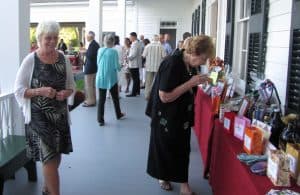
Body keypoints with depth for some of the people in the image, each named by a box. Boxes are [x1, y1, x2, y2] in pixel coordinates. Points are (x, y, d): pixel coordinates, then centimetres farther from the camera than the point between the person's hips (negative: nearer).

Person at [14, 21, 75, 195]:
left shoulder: (63, 59, 1)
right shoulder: (30, 60, -10)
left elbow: (71, 86, 10)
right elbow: (19, 90, -8)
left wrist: (66, 93, -12)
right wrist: (40, 91, -23)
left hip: (60, 115, 5)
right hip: (39, 117, -4)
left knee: (56, 156, 15)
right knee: (49, 158, -5)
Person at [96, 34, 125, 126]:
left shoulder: (100, 50, -1)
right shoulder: (114, 51, -13)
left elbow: (98, 63, 9)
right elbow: (116, 66, -11)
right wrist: (120, 68, 10)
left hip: (101, 78, 3)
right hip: (111, 78, -2)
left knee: (101, 99, 4)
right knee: (115, 97, 17)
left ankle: (100, 120, 4)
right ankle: (118, 115, 34)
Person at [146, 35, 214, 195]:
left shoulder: (187, 63, 0)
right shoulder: (172, 64, -26)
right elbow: (165, 96, -28)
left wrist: (198, 81, -1)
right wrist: (190, 83, -27)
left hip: (181, 116, 8)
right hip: (166, 117, -8)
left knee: (182, 149, 14)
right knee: (165, 149, 12)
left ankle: (183, 182, 29)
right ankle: (163, 177, 34)